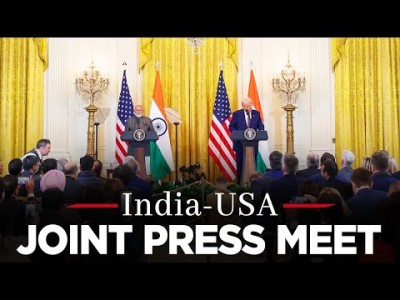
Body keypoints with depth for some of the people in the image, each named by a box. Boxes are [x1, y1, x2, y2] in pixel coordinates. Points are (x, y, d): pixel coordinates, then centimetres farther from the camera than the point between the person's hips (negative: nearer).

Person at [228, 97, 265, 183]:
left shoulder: (256, 113, 5)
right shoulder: (236, 114, -2)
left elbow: (260, 125, 7)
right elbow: (231, 126, 0)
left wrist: (261, 131, -14)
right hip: (240, 142, -2)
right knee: (240, 163, 5)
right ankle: (240, 182, 14)